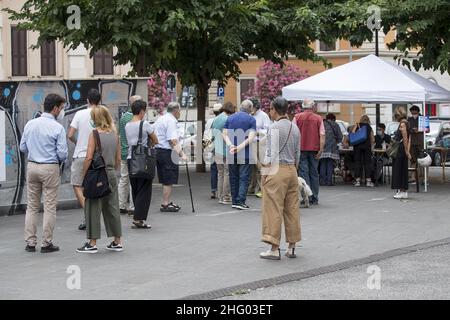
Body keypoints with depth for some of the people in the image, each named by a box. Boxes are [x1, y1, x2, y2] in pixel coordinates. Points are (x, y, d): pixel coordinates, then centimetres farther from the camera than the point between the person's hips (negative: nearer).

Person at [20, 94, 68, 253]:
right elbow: (62, 153, -13)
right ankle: (47, 243, 6)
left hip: (32, 166, 5)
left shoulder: (30, 124, 2)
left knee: (32, 206, 12)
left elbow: (23, 147, 8)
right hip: (50, 168, -5)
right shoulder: (58, 128, -13)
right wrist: (60, 160, 9)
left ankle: (30, 242, 13)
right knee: (50, 207, 3)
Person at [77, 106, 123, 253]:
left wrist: (84, 175, -6)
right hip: (111, 175, 5)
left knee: (93, 208, 1)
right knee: (113, 208, 12)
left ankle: (92, 243, 2)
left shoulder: (94, 134, -10)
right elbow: (118, 159, 10)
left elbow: (89, 158, -15)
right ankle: (117, 241, 17)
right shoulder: (115, 134, 6)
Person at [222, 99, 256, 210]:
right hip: (245, 154, -4)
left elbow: (224, 134, 1)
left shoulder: (230, 118, 9)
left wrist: (230, 145, -10)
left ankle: (234, 201, 15)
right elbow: (251, 138, -15)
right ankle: (240, 201, -10)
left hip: (231, 154, 4)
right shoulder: (251, 119, -5)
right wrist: (240, 147, -17)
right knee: (244, 178, -1)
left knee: (233, 177, 12)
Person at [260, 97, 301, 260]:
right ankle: (292, 247, 14)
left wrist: (265, 173, -8)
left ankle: (274, 249, -5)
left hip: (277, 170, -7)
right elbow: (297, 153, 14)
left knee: (273, 209, -4)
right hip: (292, 170, 7)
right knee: (292, 209, 10)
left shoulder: (275, 127, -11)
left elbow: (272, 154, -14)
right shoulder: (294, 127, 11)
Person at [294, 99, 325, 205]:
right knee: (314, 173, 10)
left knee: (304, 172, 0)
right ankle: (314, 198, 14)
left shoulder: (297, 117, -1)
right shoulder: (318, 118, 1)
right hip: (314, 149, 1)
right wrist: (321, 149, -6)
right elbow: (322, 135, -5)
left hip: (301, 148, -1)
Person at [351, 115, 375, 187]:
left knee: (357, 162, 3)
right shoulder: (369, 127, 13)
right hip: (367, 146, 0)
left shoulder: (356, 126, 11)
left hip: (357, 146, 0)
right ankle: (368, 180, 2)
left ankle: (358, 180, 1)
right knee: (367, 162, 4)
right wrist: (371, 146, 24)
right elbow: (373, 140, 10)